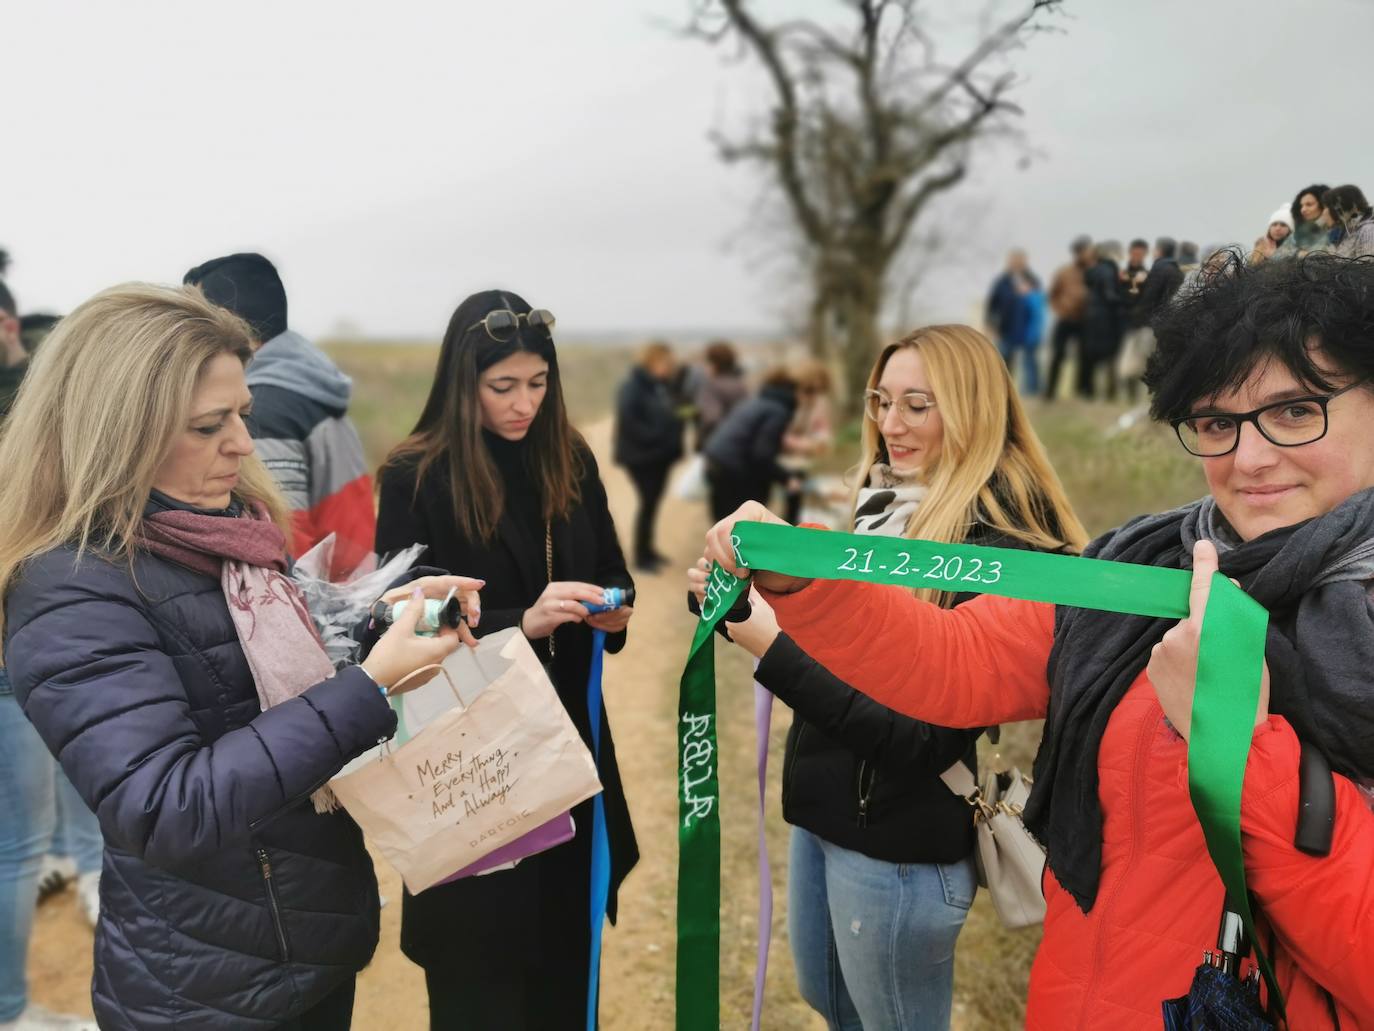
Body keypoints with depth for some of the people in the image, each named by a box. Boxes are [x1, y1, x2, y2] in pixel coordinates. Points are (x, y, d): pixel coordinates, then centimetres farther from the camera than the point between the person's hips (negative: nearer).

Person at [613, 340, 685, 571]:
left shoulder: (661, 386, 12)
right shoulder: (632, 386, -15)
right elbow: (627, 420, -26)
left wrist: (672, 440, 4)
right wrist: (653, 438, -24)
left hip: (660, 455, 8)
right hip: (641, 456, -8)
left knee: (653, 502, 14)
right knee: (648, 503, -4)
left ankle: (648, 549, 27)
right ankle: (641, 556, 7)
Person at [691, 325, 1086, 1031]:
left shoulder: (997, 551, -22)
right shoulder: (885, 506, 2)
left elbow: (924, 735, -26)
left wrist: (772, 648, -32)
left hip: (897, 848, -8)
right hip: (823, 810, 8)